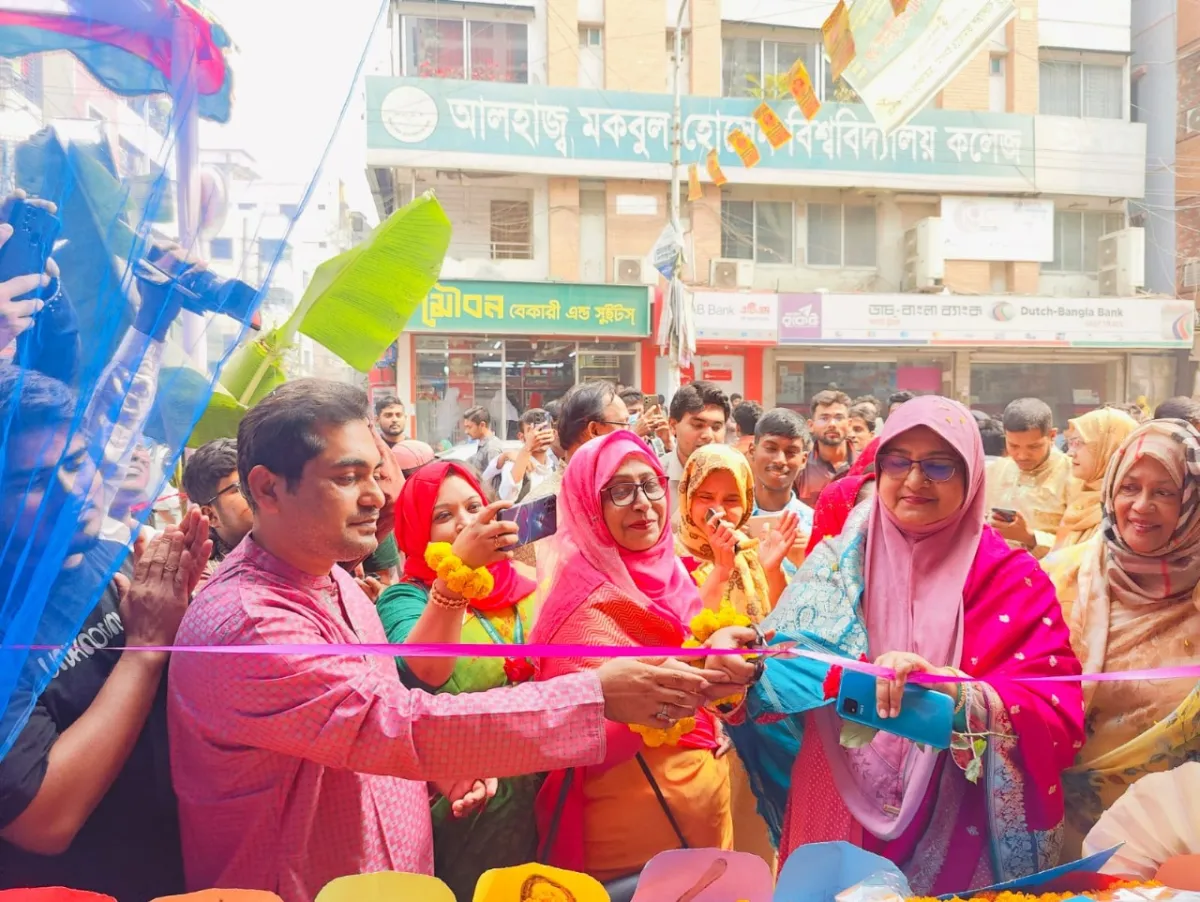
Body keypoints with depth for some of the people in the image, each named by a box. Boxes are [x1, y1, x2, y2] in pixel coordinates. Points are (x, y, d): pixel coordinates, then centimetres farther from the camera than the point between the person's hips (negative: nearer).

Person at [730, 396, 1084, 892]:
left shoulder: (1011, 579, -4)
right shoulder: (839, 561, -1)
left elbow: (1058, 718, -13)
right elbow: (785, 662, -7)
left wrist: (951, 688, -29)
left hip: (956, 835, -1)